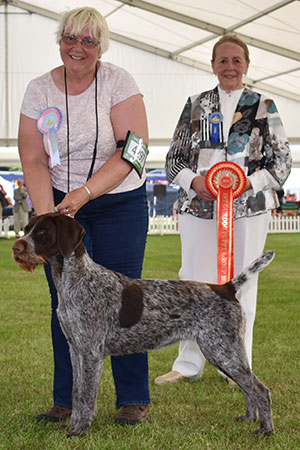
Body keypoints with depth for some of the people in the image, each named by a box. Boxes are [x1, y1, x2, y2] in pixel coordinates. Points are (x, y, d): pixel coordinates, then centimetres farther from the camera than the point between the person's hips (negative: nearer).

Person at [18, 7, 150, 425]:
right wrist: (47, 215, -17)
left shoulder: (118, 82, -9)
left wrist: (85, 192, -25)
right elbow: (33, 159, -4)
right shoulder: (39, 90, -1)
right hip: (60, 202, 3)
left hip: (120, 204, -2)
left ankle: (134, 398, 9)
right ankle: (67, 399, 12)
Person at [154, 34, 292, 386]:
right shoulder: (195, 106, 11)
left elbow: (282, 160, 5)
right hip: (198, 207, 2)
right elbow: (174, 158, 12)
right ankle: (189, 364, 15)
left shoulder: (264, 106, 7)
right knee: (194, 284, 3)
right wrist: (193, 181, -8)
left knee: (241, 284, 2)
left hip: (248, 209, -1)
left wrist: (250, 183, -12)